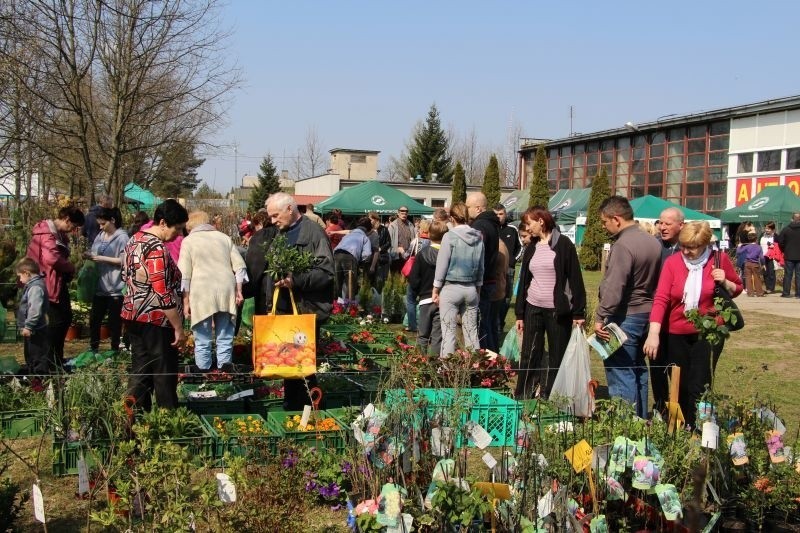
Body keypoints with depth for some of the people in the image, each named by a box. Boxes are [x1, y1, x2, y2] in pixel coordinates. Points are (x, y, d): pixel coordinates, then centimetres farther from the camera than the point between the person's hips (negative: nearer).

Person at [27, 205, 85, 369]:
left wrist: (68, 268, 2)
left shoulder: (59, 233, 13)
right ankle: (51, 361, 4)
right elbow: (51, 258, -35)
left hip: (60, 283, 11)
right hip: (52, 284, -11)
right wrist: (71, 267, -20)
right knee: (58, 320, -5)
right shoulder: (48, 234, -21)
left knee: (66, 317, 16)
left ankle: (57, 358, 26)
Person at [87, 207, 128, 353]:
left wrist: (103, 258, -15)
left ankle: (114, 350, 18)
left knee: (114, 321, 5)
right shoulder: (100, 236, 10)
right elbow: (96, 254, 20)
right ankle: (93, 348, 21)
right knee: (94, 319, 8)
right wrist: (90, 256, -2)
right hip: (100, 285, 6)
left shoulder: (122, 237, -9)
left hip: (115, 287, -6)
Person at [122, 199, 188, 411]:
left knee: (139, 371, 14)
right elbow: (163, 294, -22)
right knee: (165, 375, 1)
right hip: (155, 320, -9)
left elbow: (126, 276, 18)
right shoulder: (157, 249, -20)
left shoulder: (134, 240, 9)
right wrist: (178, 328, -18)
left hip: (132, 316, 9)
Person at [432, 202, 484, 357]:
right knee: (471, 331, 10)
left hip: (451, 288, -5)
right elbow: (481, 266, 11)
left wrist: (435, 289, 0)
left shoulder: (450, 236, -10)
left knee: (448, 332, -1)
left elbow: (442, 265, -8)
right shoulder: (478, 237, 4)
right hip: (471, 289, 5)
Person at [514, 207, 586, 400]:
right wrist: (519, 314, 12)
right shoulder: (531, 249, 11)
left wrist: (579, 312, -10)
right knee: (529, 357, 4)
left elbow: (575, 279, -7)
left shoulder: (563, 245, -5)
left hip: (558, 311, -5)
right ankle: (522, 399, 11)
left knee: (558, 359, 3)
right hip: (533, 309, 5)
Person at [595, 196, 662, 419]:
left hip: (625, 317, -10)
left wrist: (600, 318, -22)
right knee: (638, 370, 18)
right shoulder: (653, 242, 10)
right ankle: (641, 421, 28)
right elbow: (657, 281, 15)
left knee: (620, 374, -4)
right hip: (647, 314, 10)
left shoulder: (623, 246, -19)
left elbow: (614, 288, -25)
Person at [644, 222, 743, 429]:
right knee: (679, 388, 9)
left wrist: (725, 282, -12)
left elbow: (737, 289, 12)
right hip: (677, 335, 1)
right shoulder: (672, 262, -5)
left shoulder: (720, 260, -3)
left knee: (698, 388, -6)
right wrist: (653, 333, -23)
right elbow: (661, 299, -12)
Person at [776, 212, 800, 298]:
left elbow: (779, 241, -3)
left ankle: (786, 293, 5)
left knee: (788, 275, 5)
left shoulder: (786, 229, -4)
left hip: (789, 256, 0)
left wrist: (784, 251, 11)